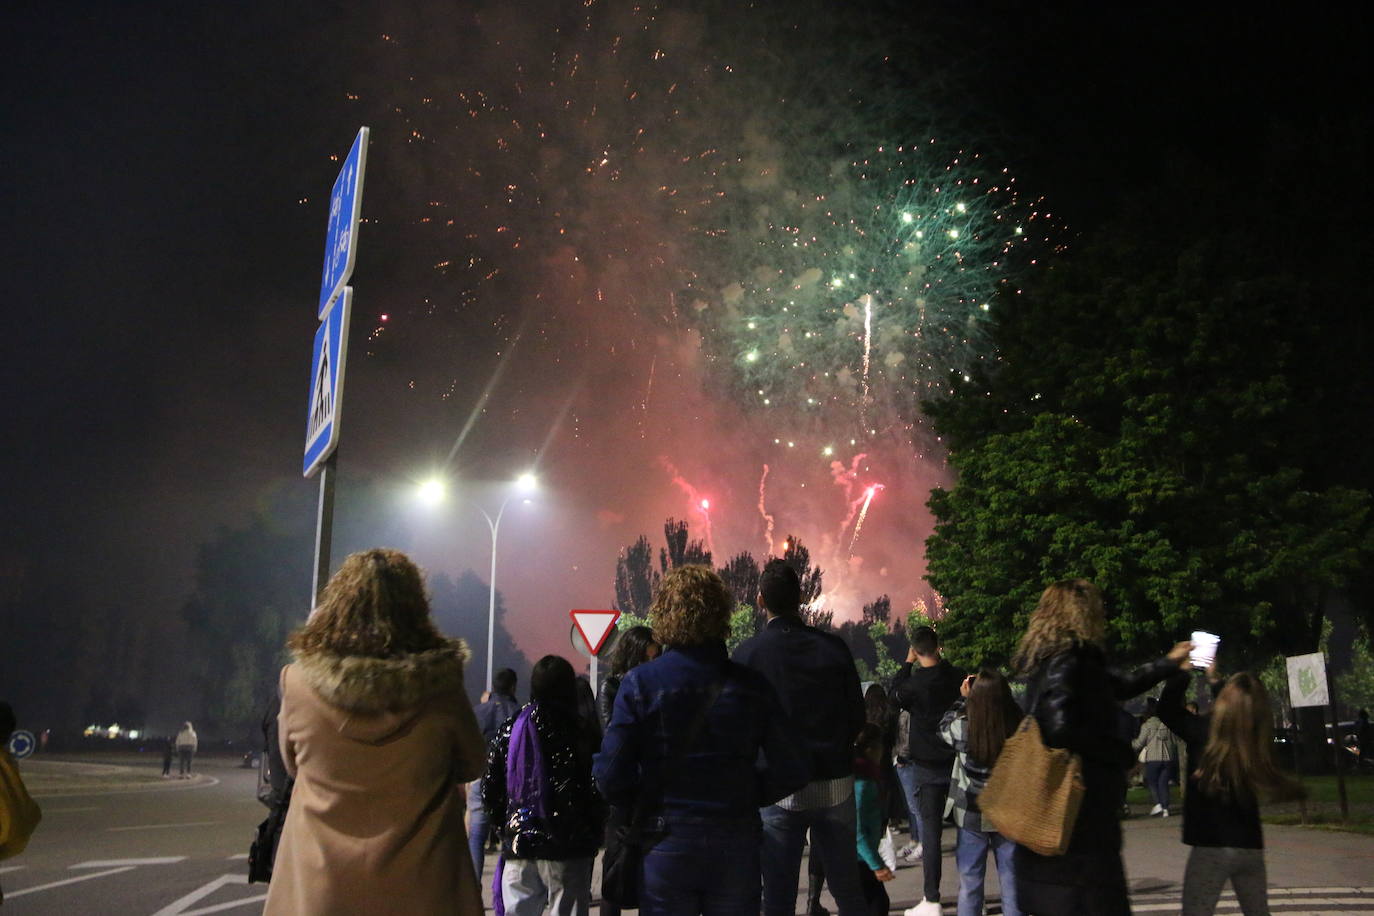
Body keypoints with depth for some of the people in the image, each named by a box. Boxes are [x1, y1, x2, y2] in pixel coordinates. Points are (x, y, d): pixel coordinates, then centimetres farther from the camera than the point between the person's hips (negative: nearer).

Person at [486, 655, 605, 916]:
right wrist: (595, 834, 6)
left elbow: (489, 790, 8)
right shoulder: (576, 731, -8)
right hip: (567, 849, -4)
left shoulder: (509, 730, 6)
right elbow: (593, 790, -9)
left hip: (518, 846, 4)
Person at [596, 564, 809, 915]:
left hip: (665, 845, -1)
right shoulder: (753, 685, -4)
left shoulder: (639, 683, -9)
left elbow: (612, 775, -13)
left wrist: (643, 807, 7)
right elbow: (790, 773, -5)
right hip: (736, 844, 1)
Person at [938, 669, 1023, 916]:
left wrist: (963, 699, 10)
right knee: (1012, 881, 14)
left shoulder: (963, 728, -20)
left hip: (971, 815, -1)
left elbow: (944, 727, 4)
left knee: (970, 882, 12)